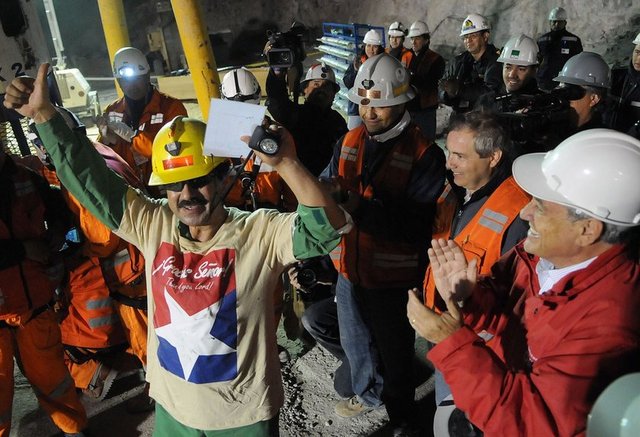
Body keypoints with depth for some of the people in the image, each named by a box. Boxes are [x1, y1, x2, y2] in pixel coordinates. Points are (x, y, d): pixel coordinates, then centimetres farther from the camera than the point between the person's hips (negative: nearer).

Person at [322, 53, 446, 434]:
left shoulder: (425, 154, -18)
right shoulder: (349, 142, 2)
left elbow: (416, 224, -25)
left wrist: (361, 206, -34)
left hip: (393, 278, -6)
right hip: (350, 269, 6)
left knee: (395, 353, 15)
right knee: (354, 341, 26)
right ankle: (368, 392, 56)